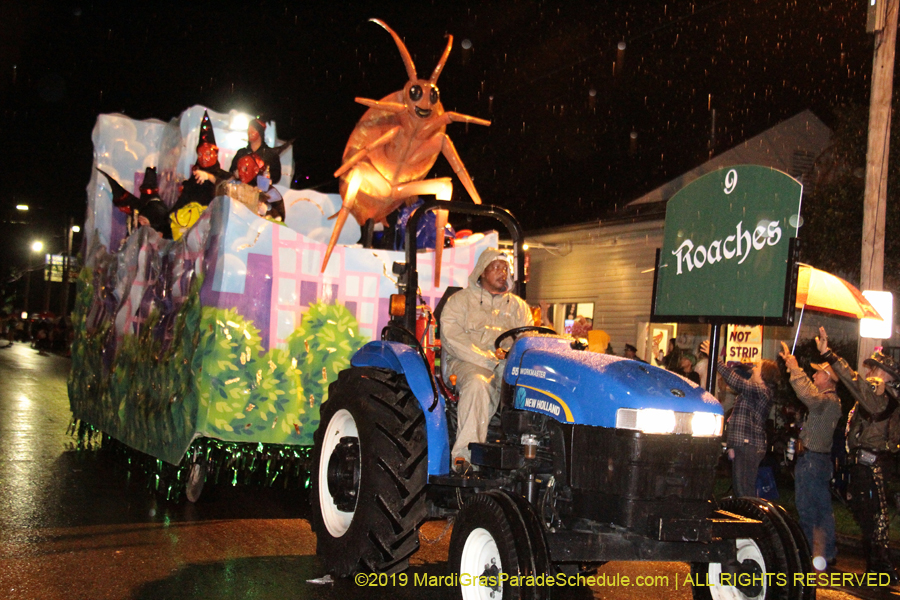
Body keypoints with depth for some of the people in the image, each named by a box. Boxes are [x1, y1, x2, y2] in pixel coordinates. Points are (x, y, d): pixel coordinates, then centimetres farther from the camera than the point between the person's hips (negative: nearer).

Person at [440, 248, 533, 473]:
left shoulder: (517, 305, 24)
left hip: (509, 366, 3)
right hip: (468, 363, -3)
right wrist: (488, 359, -16)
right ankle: (464, 454, -40)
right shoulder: (460, 300, 11)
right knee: (477, 383, -38)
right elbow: (452, 338, -4)